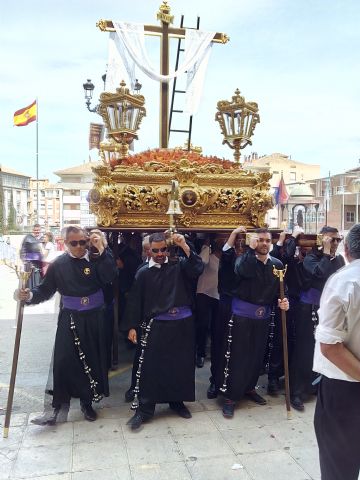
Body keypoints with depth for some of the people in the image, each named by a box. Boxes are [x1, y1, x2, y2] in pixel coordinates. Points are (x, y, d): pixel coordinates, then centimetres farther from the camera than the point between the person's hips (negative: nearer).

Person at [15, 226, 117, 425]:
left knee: (92, 360, 9)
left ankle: (87, 402, 28)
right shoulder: (58, 264, 0)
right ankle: (58, 406, 10)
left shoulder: (96, 260, -3)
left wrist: (101, 249, -21)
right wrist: (30, 295, -17)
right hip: (69, 319, 0)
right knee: (63, 360, -4)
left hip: (94, 319, 0)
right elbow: (45, 289, 2)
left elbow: (109, 276, -19)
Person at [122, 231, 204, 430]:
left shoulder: (178, 265, 1)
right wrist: (132, 326, -1)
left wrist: (185, 246, -23)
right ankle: (144, 408, 14)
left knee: (181, 365, 12)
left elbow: (197, 269, -15)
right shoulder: (143, 272, 0)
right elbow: (135, 301, 2)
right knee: (150, 367, 1)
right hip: (156, 325, -1)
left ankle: (177, 401, 31)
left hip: (182, 323, 2)